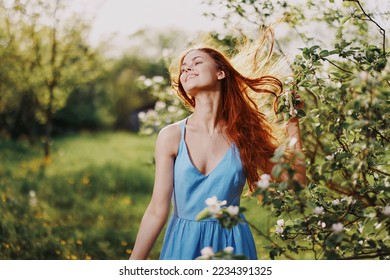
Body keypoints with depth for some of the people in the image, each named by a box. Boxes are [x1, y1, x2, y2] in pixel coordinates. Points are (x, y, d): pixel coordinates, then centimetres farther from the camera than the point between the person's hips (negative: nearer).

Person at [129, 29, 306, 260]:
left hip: (232, 244, 1)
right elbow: (158, 212, -8)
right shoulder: (171, 137, -7)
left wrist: (292, 123, -5)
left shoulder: (244, 135, -4)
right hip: (184, 243, -1)